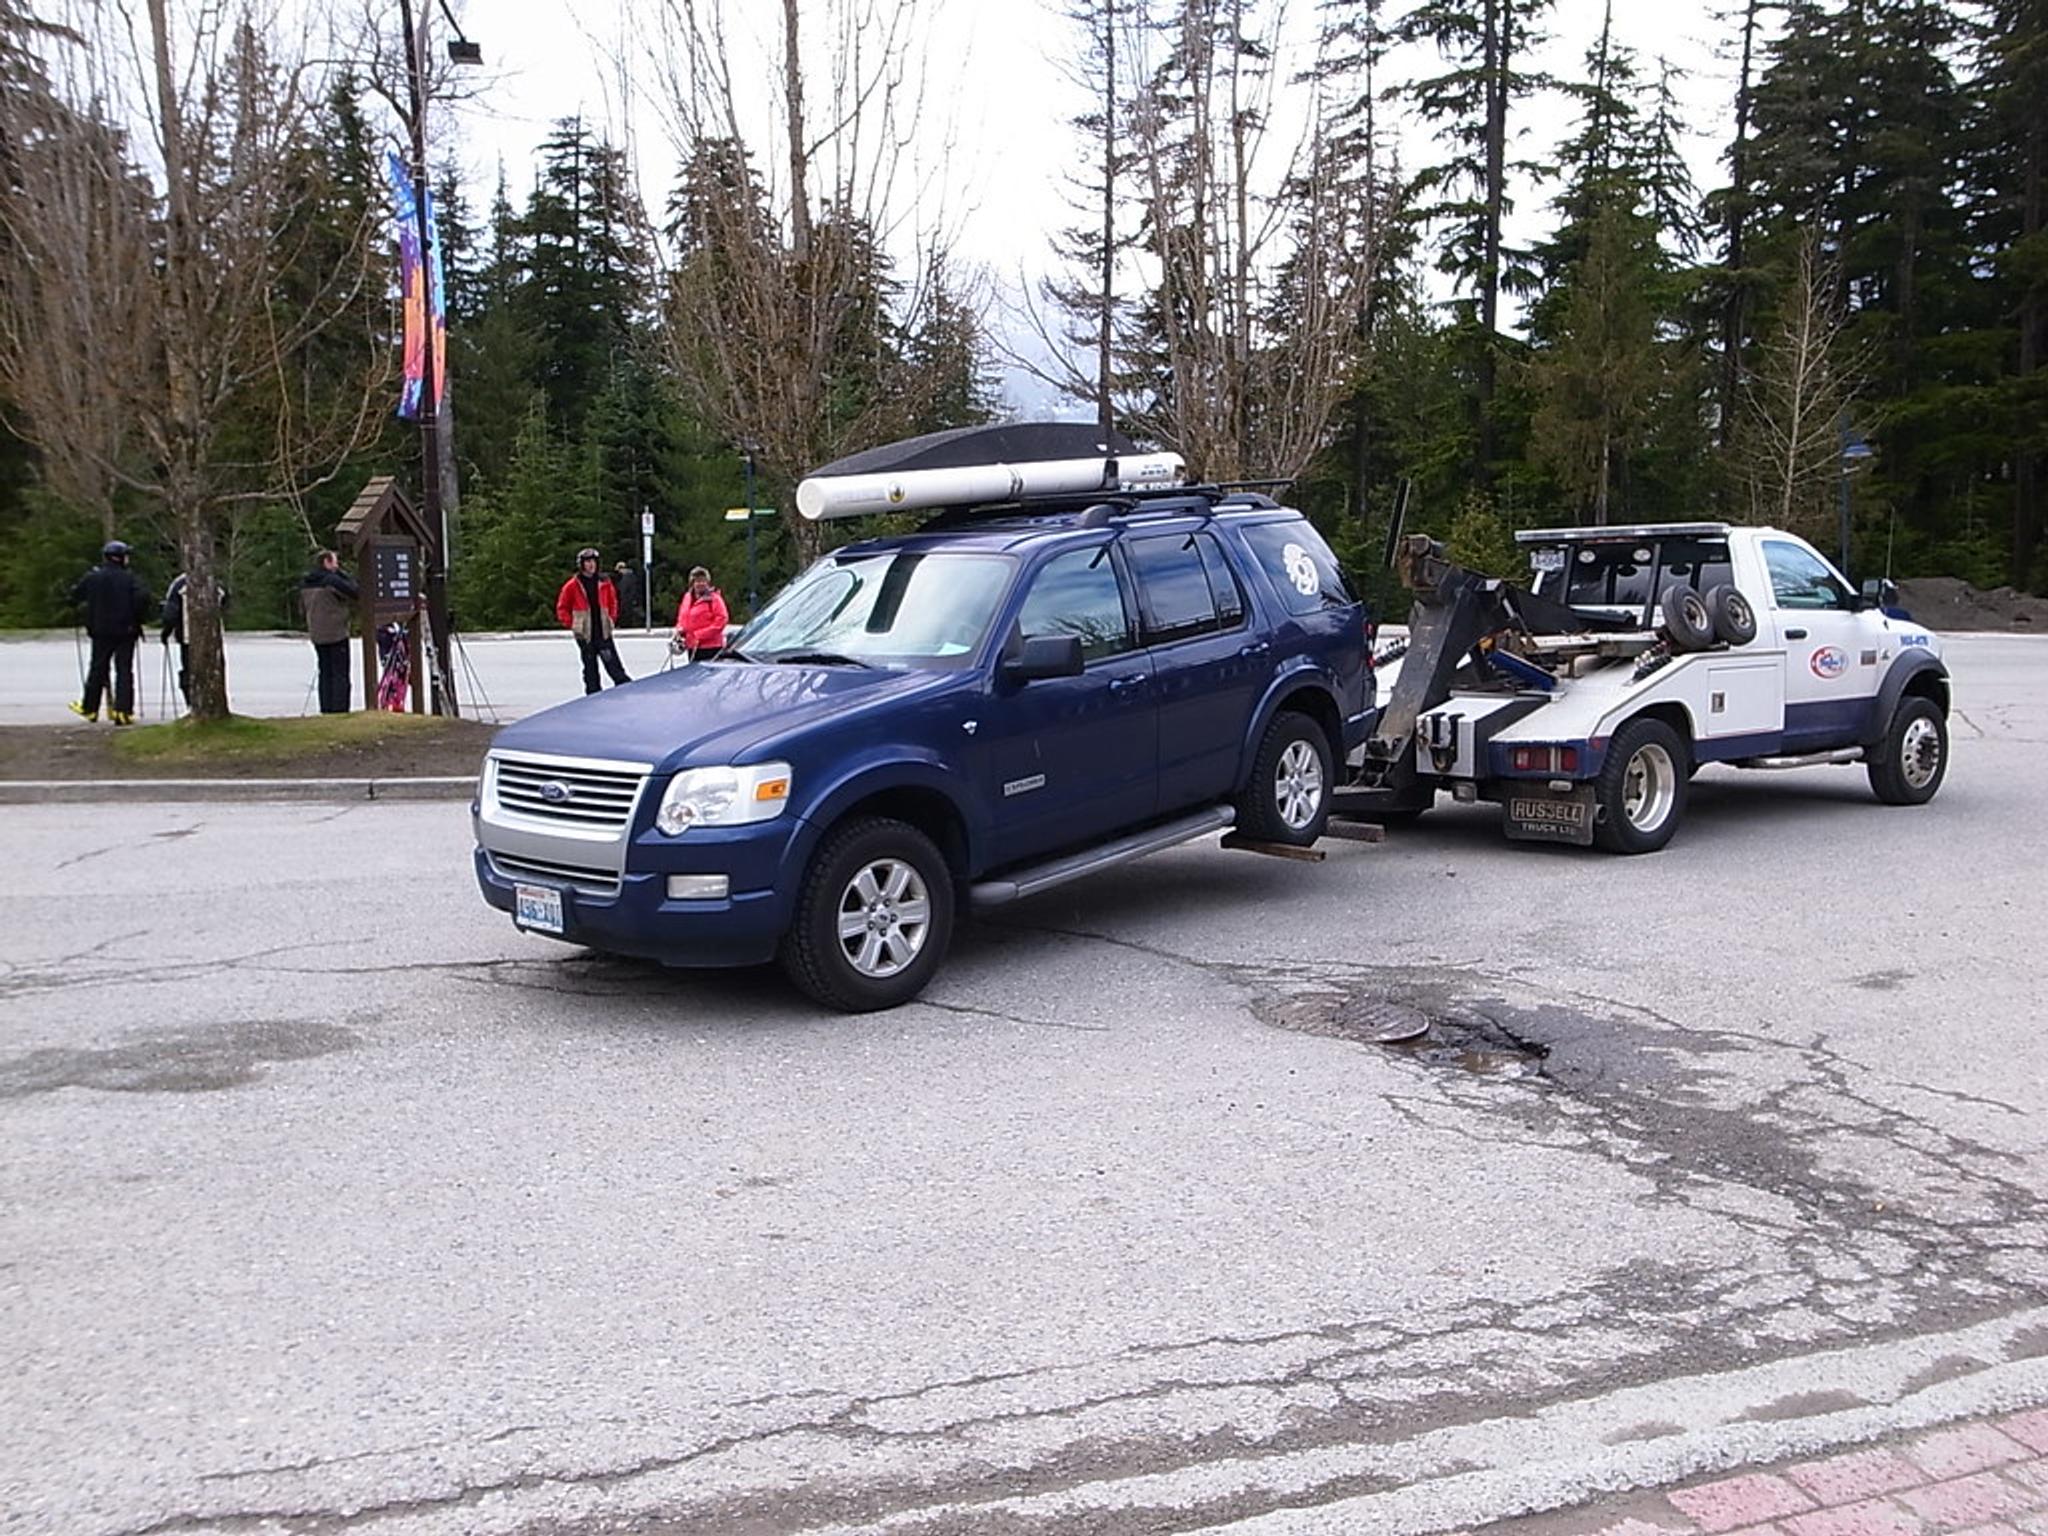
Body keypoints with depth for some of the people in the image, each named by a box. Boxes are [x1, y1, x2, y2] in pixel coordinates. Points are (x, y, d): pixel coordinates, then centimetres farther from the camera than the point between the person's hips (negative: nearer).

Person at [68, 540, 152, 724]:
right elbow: (143, 597, -19)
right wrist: (138, 619, -6)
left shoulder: (92, 577, 1)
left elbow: (75, 596, 8)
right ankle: (123, 711, -5)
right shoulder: (130, 578, -8)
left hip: (101, 631, 2)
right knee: (124, 670, 1)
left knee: (97, 669, 14)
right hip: (126, 632, -2)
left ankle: (90, 708, 23)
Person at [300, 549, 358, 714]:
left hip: (317, 637, 7)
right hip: (337, 634, -7)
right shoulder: (332, 580, -15)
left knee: (325, 673, 12)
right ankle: (340, 711, -7)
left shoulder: (304, 584, 9)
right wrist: (342, 574, -5)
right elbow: (355, 593, -12)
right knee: (340, 674, -3)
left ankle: (326, 710, 11)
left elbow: (302, 606, 18)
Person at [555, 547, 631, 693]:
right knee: (590, 667, 5)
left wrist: (612, 620, 11)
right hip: (585, 634, -1)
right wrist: (571, 625, -1)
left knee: (614, 665, -6)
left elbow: (612, 602, 20)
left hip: (604, 632, 1)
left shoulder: (604, 582, 5)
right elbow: (562, 608, 6)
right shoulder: (572, 586, -3)